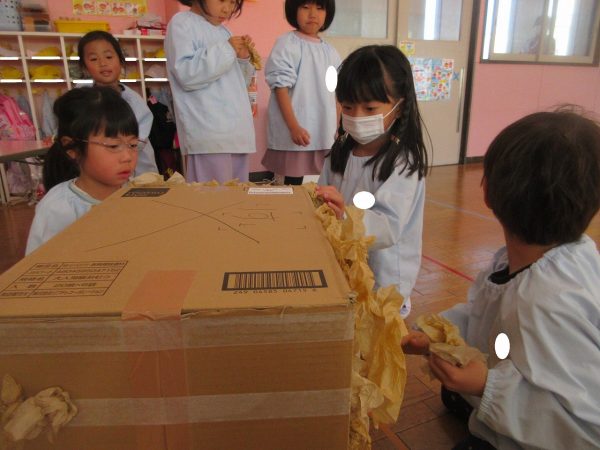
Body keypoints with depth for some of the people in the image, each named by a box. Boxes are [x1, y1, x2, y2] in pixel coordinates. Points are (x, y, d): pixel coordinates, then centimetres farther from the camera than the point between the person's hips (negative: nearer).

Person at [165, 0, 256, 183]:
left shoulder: (223, 31, 22)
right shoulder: (182, 23, 1)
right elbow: (186, 75, -14)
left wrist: (243, 59, 8)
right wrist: (226, 51, -12)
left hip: (238, 132, 8)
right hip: (210, 136, -7)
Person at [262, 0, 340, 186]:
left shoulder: (330, 52, 13)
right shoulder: (287, 44, -5)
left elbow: (336, 93, 16)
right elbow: (281, 88, -11)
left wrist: (338, 130, 14)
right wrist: (294, 127, -18)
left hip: (325, 136, 6)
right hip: (293, 133, -6)